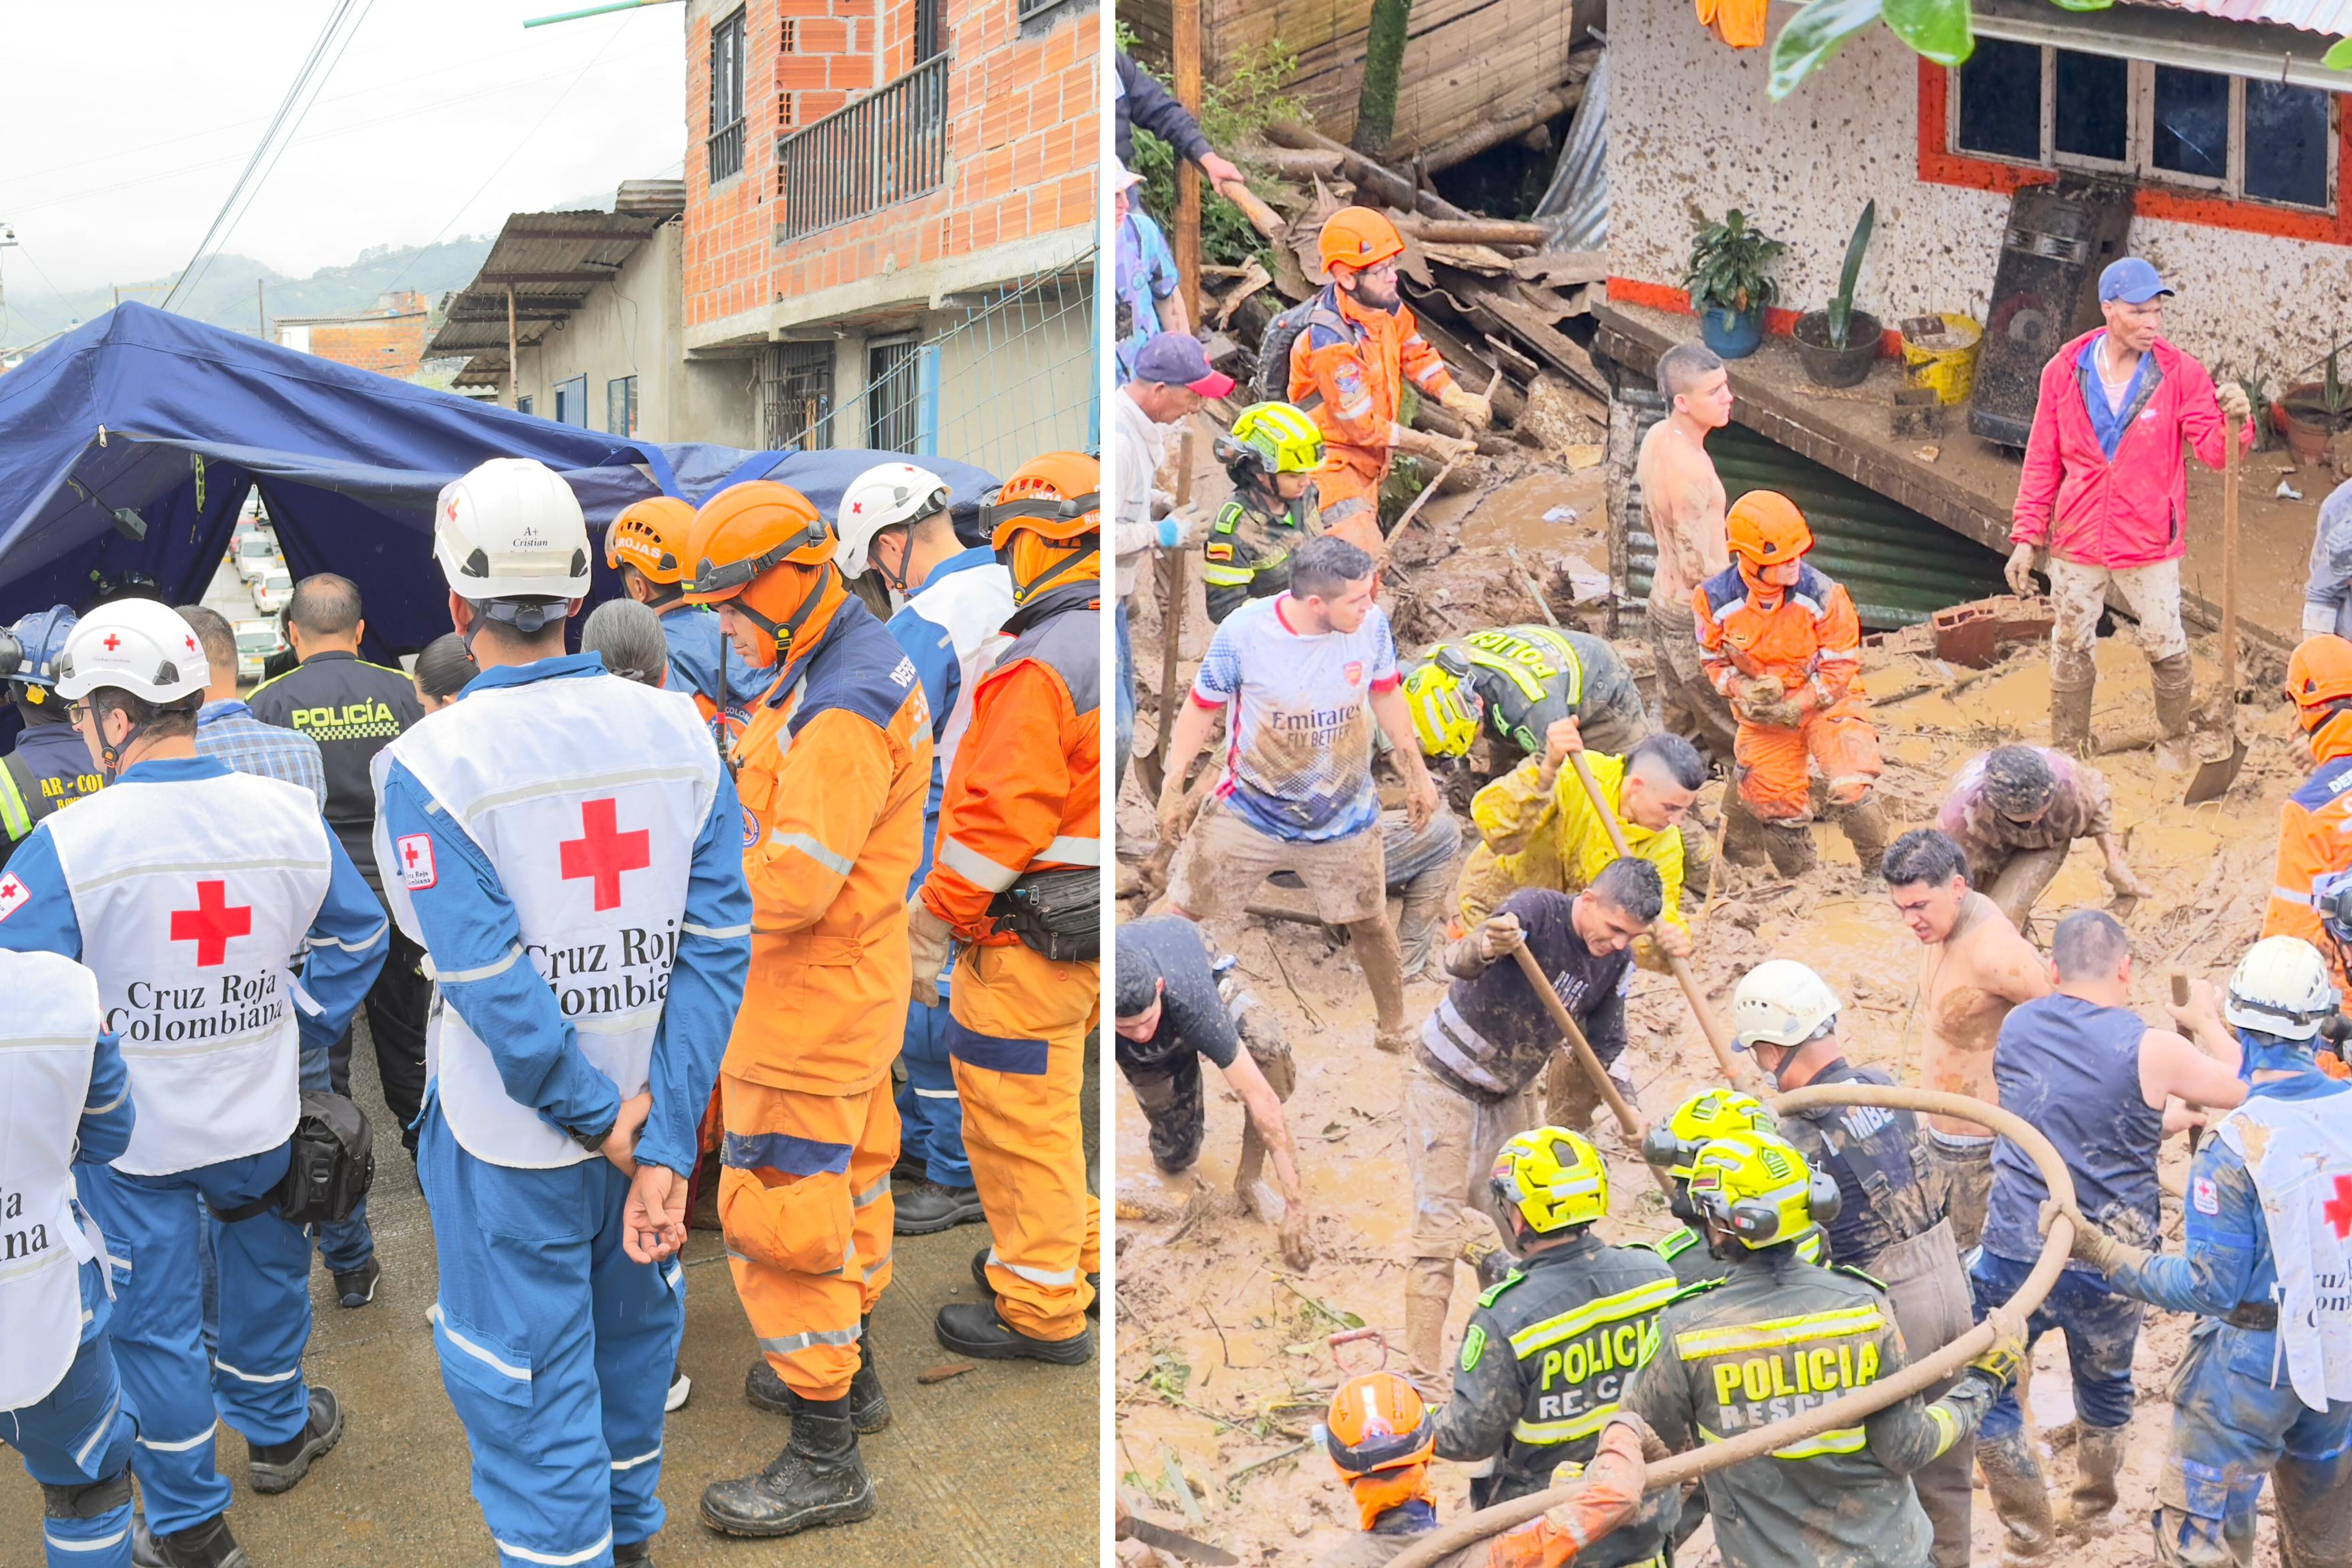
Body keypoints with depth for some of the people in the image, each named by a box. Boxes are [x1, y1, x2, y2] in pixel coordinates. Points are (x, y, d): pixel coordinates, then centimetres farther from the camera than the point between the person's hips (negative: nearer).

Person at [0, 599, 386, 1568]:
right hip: (261, 1117, 3)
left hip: (129, 1133, -3)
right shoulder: (290, 817, -9)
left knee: (153, 1320, 13)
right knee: (264, 1271, 27)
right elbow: (355, 939, 2)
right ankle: (276, 1431, 48)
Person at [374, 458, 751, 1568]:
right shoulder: (680, 735, -8)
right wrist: (663, 1144, -14)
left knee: (528, 1373, 13)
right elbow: (715, 946, -13)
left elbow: (490, 980, -23)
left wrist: (600, 1119, -12)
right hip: (652, 1105, 5)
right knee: (631, 1330, 26)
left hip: (512, 1141, -5)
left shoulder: (430, 766, -19)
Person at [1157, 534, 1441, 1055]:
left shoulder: (1372, 625, -15)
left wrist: (1416, 773, 10)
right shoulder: (1243, 631, -23)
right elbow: (1202, 707, -8)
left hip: (1345, 817, 2)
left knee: (1370, 923, 13)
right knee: (1184, 911, 4)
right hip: (1248, 811, -2)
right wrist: (1173, 786, -6)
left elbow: (1386, 696, 4)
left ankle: (1393, 1031, 37)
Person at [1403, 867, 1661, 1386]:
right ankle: (1424, 1377, -5)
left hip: (1507, 1096, 7)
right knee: (1440, 1232, -9)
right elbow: (1458, 961, -40)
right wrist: (1486, 945, -63)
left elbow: (1604, 1049, 6)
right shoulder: (1538, 911, -26)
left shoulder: (1616, 961, -4)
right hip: (1445, 1085, -7)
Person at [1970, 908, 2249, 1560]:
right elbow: (2247, 1092, 4)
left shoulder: (2016, 1027, -2)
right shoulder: (2150, 1049, -12)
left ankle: (2029, 1528, 24)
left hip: (2015, 1257, 0)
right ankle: (2093, 1507, 45)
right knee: (2106, 1386, 26)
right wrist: (2204, 1022, 21)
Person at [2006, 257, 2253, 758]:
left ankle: (2175, 743, 31)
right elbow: (2042, 462, 0)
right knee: (2071, 648, 14)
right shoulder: (2065, 372, -6)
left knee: (2166, 647, 9)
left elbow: (2214, 452, -12)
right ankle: (2067, 750, 31)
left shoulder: (2181, 373, -9)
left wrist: (2235, 424, -35)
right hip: (2077, 543, 1)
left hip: (2150, 544, -1)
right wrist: (2027, 538, -1)